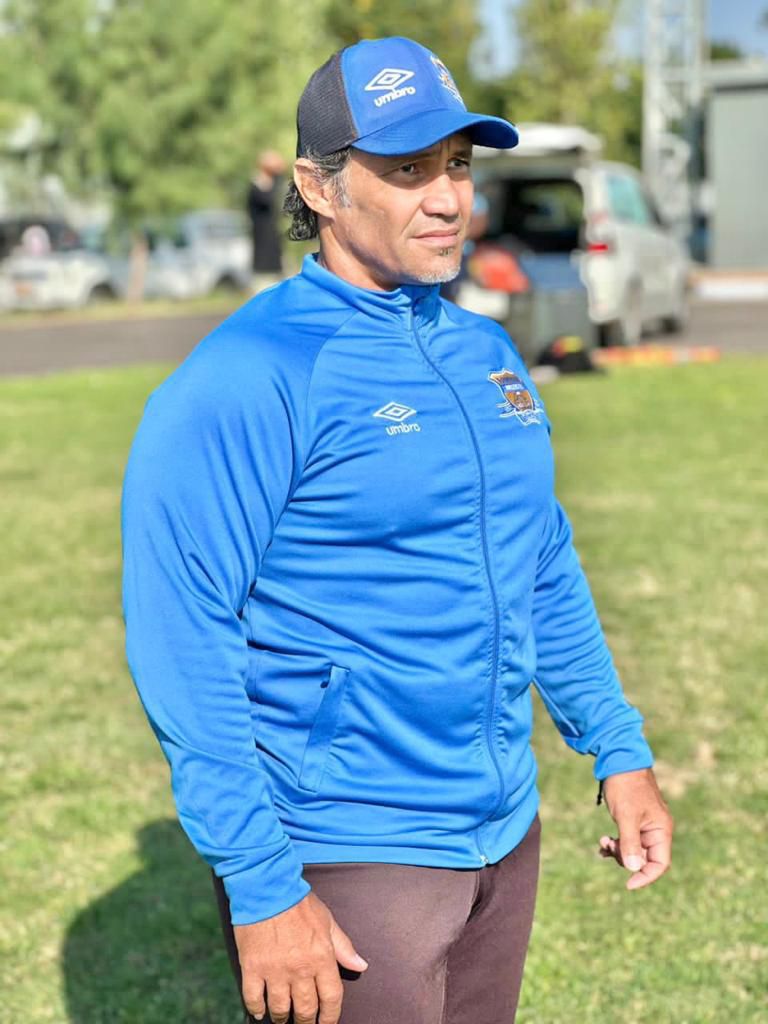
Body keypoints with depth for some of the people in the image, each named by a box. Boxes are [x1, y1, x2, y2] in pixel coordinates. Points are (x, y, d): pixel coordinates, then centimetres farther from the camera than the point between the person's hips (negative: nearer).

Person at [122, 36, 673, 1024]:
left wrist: (619, 752, 12)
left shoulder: (486, 352, 9)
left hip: (505, 833, 7)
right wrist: (260, 891, -21)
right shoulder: (243, 381, -16)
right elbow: (183, 645, -19)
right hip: (347, 862, -7)